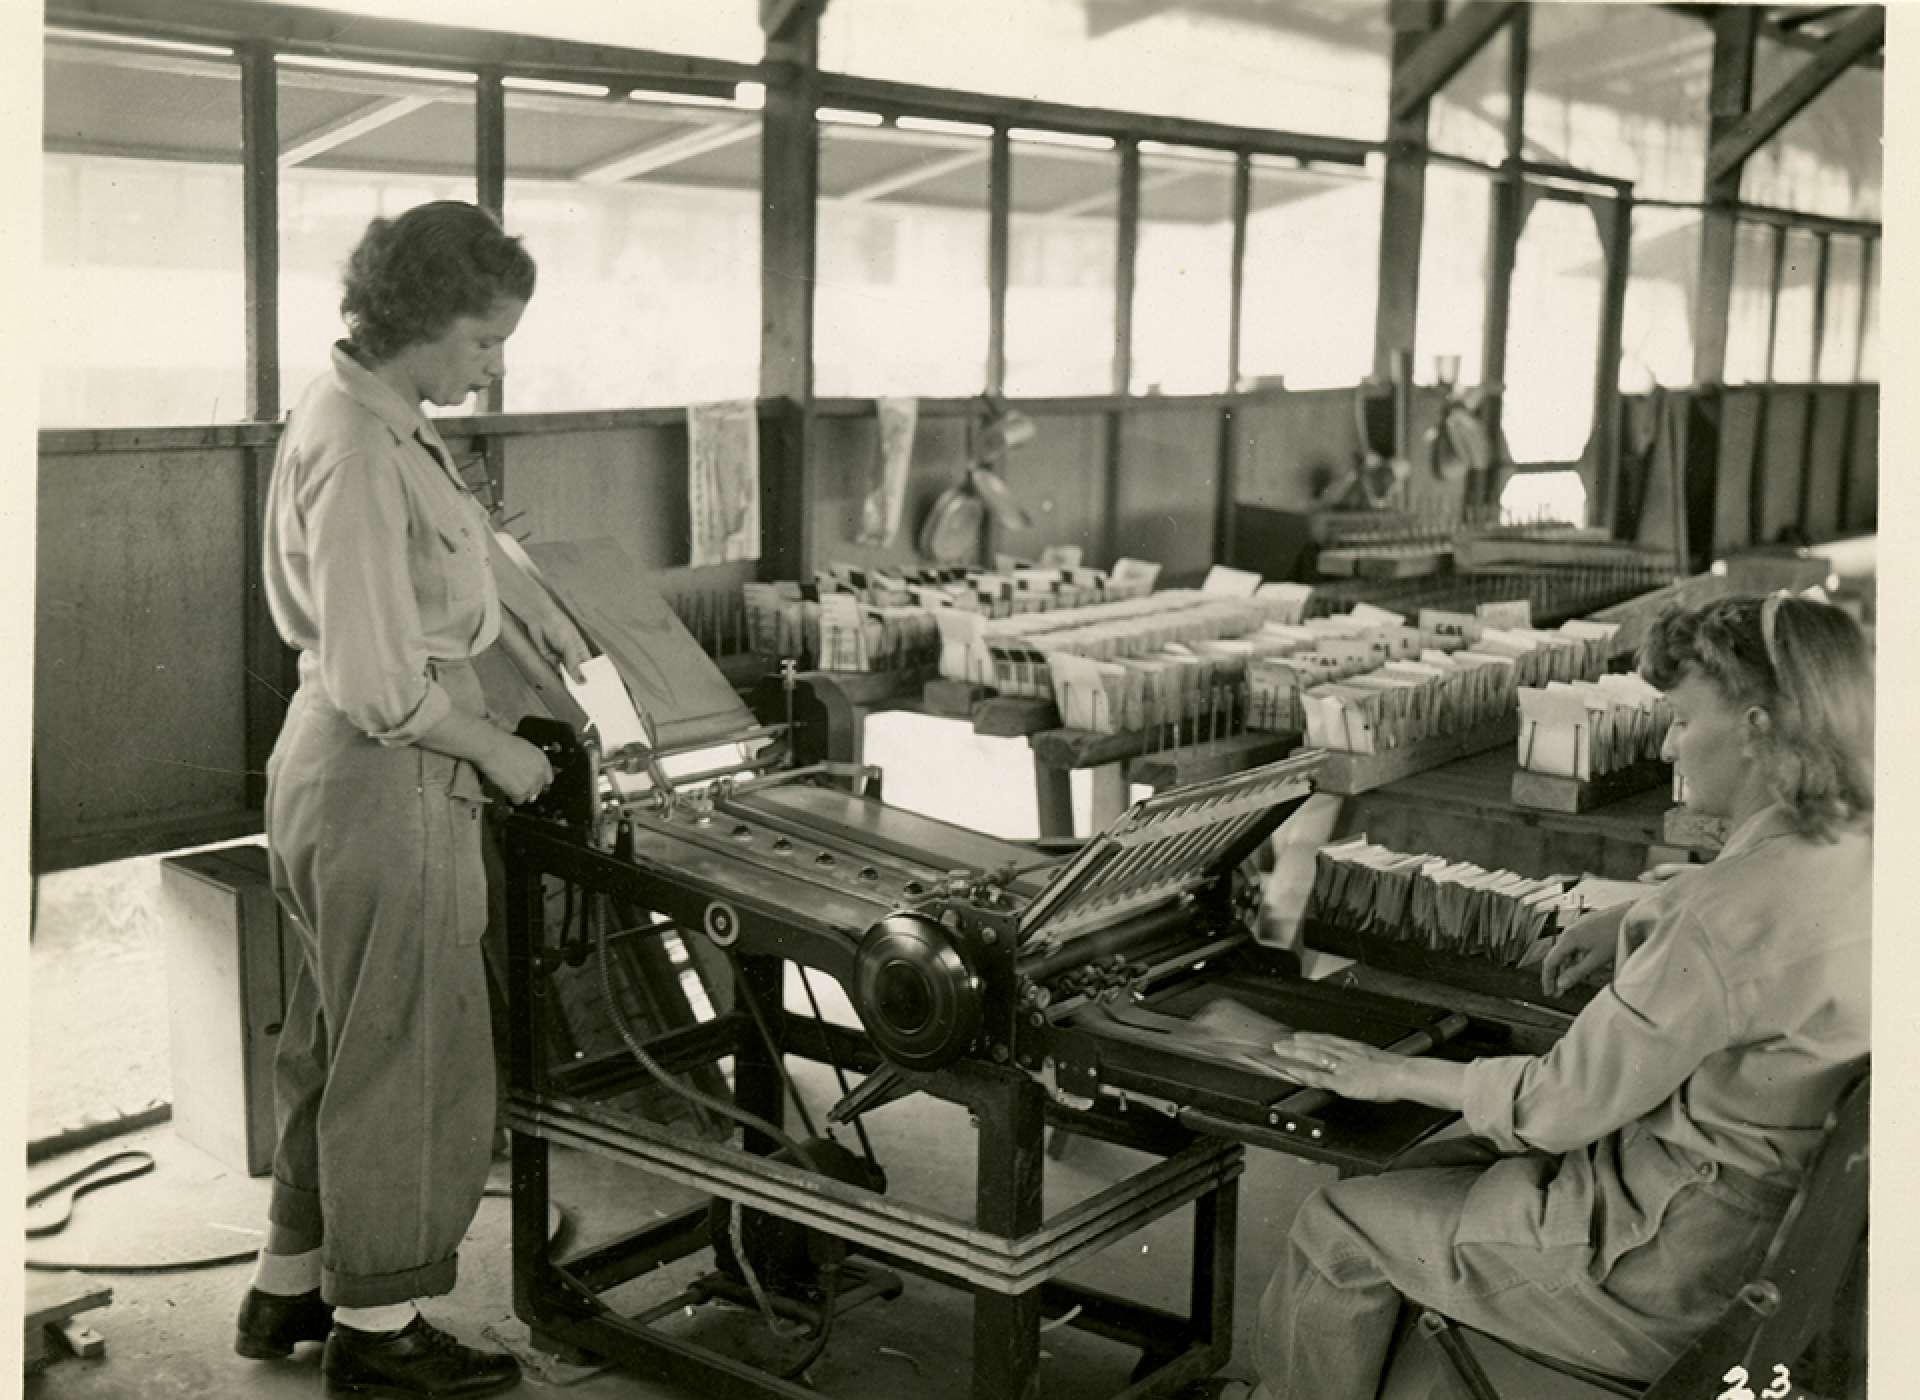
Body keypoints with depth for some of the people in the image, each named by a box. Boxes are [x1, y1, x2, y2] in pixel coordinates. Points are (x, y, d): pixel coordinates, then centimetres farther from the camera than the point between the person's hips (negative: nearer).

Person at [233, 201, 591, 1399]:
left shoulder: (383, 417, 7)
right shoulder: (358, 450, -23)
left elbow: (463, 531, 28)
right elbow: (380, 687, -24)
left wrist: (550, 619, 32)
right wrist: (500, 752, -11)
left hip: (339, 776, 10)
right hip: (388, 786, -10)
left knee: (338, 1043, 21)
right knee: (408, 1061, 4)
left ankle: (291, 1286, 37)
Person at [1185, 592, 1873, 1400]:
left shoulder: (1736, 911, -31)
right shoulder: (1854, 853, -2)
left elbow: (1562, 1104, -23)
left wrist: (1396, 1076, -10)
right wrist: (1640, 923, 15)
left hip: (1674, 1264, -10)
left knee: (1341, 1230, 4)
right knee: (1424, 1172, 23)